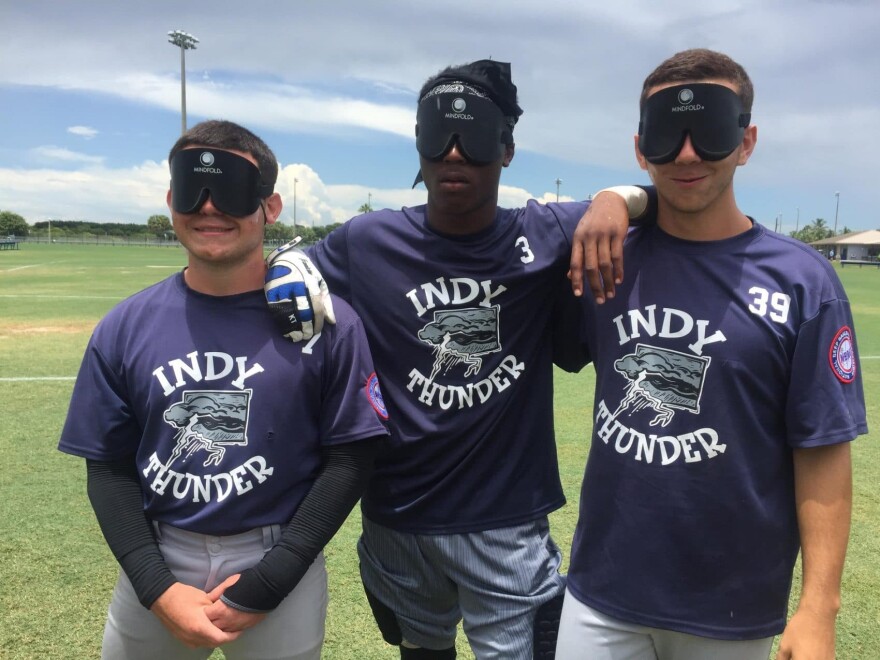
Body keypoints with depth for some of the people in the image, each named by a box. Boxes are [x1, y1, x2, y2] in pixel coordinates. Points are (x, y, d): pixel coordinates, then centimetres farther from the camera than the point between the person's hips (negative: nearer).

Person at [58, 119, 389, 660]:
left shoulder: (327, 322, -11)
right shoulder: (125, 328, -2)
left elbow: (350, 459, -9)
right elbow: (109, 468, 1)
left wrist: (266, 583, -12)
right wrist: (156, 587, -9)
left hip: (279, 563, -2)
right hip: (157, 562, 2)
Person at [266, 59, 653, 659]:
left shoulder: (547, 237, -7)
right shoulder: (367, 243, -5)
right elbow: (272, 290, 4)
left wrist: (616, 201, -25)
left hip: (508, 525, -2)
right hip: (396, 521, 2)